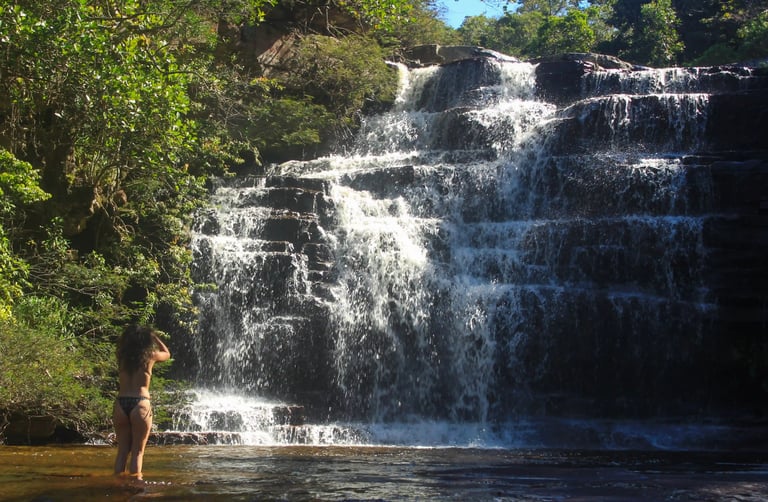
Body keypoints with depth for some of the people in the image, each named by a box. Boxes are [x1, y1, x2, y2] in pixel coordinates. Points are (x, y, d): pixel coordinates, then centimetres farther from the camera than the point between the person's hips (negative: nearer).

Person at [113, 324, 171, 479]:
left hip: (121, 404, 3)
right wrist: (154, 337, 26)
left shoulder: (122, 355, 8)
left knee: (122, 450, 12)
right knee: (137, 451, 4)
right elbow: (167, 354, 24)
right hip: (140, 405, -3)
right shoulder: (150, 355, 1)